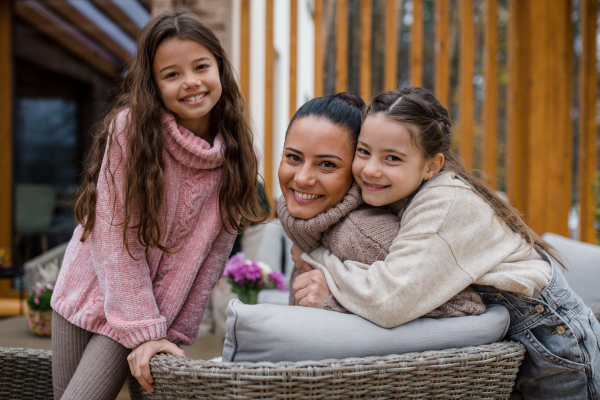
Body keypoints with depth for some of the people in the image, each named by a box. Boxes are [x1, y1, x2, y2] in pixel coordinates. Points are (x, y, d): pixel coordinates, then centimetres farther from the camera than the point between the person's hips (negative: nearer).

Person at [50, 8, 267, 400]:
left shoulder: (235, 152, -8)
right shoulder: (129, 128, -17)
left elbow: (212, 253, -4)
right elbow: (116, 237, -17)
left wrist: (175, 335, -6)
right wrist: (143, 330, -19)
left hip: (156, 306, 0)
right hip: (89, 293, 0)